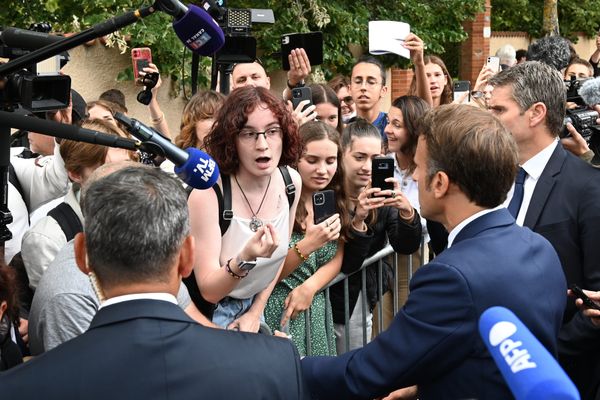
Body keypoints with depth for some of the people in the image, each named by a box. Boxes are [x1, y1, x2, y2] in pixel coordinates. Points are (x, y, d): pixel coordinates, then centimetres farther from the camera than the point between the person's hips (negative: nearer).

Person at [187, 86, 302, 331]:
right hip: (204, 313, -5)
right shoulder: (207, 193, -26)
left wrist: (255, 312, 2)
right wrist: (244, 259, -40)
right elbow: (208, 290, -24)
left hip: (252, 308, 5)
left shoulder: (291, 182, -10)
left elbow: (279, 255, 6)